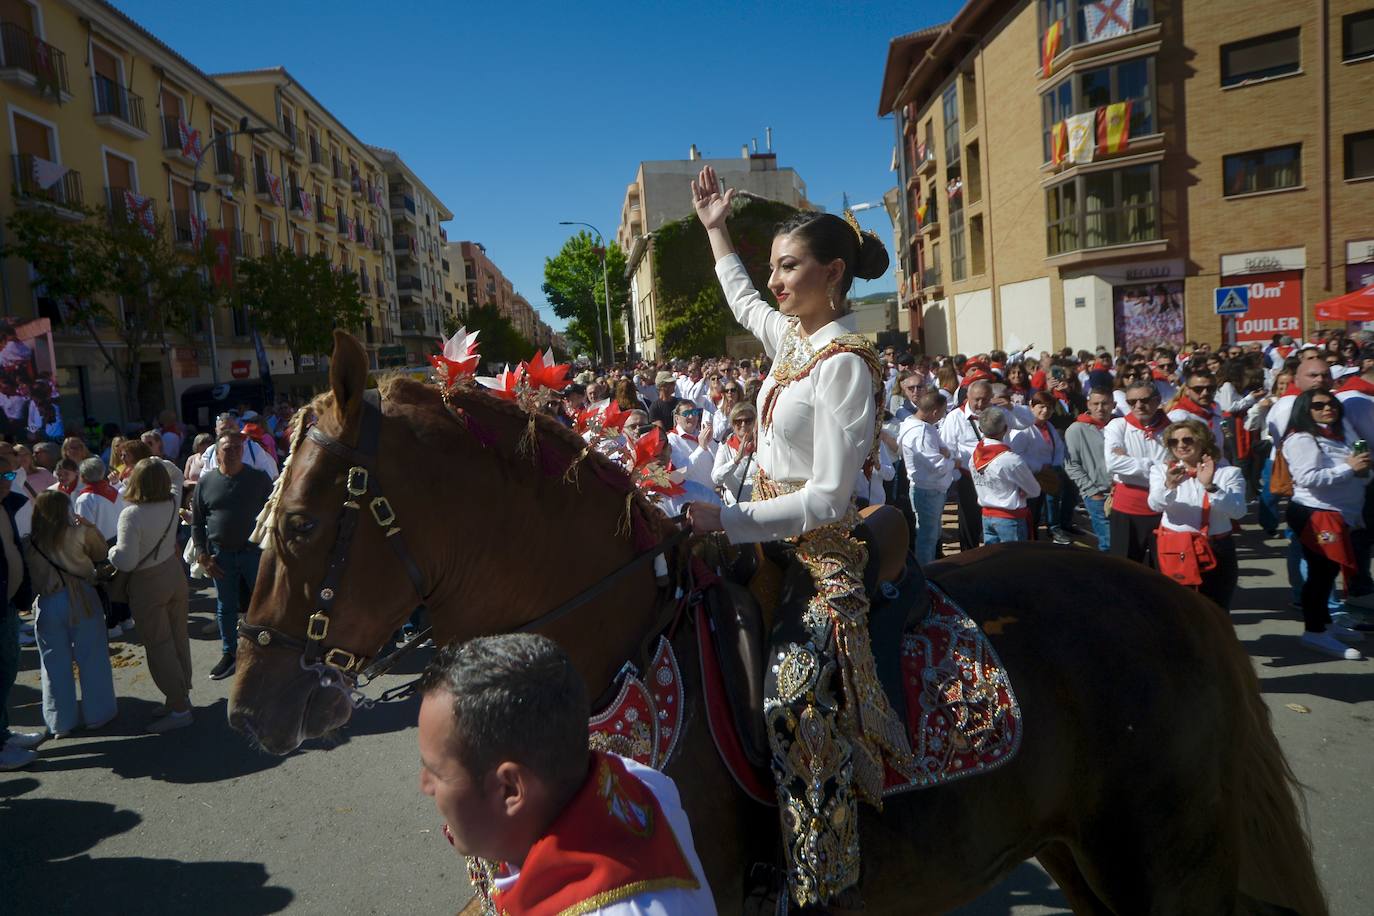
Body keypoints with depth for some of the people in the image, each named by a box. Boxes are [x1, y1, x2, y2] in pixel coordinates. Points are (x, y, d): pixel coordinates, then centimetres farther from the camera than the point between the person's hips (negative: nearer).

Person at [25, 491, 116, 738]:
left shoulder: (29, 543, -2)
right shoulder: (79, 533, -8)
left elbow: (29, 577, 4)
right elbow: (102, 554, 5)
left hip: (48, 604, 2)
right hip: (82, 599, -2)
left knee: (55, 664, 12)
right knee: (91, 659, 11)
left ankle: (61, 723, 19)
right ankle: (96, 714, 19)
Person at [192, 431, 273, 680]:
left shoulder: (259, 478, -3)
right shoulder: (206, 481, 1)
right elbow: (196, 521, 6)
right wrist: (202, 555, -1)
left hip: (255, 551, -2)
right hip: (221, 554, 2)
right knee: (225, 608, 13)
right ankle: (229, 654, 27)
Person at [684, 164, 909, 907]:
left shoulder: (844, 362, -17)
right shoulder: (790, 335, 8)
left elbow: (828, 499, -21)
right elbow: (742, 300, 33)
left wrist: (726, 521, -24)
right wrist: (715, 229, 36)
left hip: (820, 556, -10)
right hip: (773, 544, 10)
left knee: (795, 695, -24)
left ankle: (828, 889, -9)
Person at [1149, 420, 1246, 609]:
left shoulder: (1229, 472, 1)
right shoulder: (1161, 470, 4)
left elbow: (1238, 511, -14)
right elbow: (1155, 504, -14)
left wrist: (1210, 486, -26)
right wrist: (1169, 486, -34)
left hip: (1216, 552, 0)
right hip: (1175, 551, 0)